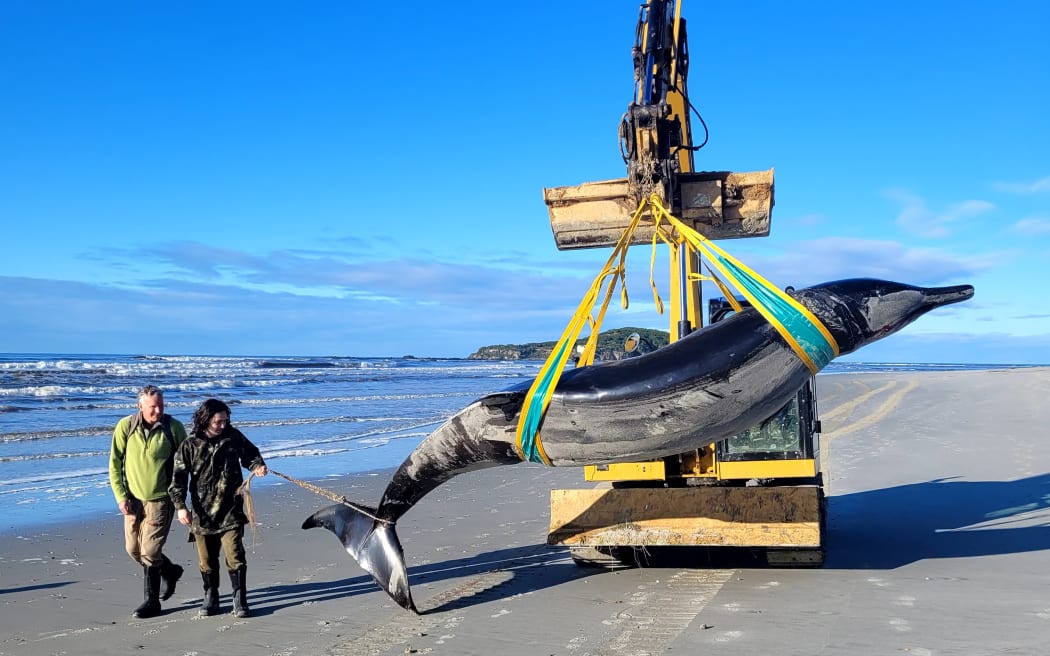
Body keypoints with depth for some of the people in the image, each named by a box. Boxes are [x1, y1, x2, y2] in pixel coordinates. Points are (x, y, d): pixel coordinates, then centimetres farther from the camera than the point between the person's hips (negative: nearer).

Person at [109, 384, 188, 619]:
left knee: (150, 551, -7)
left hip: (161, 499, -4)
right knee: (133, 549, 12)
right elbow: (115, 463, -1)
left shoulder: (174, 427, -9)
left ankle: (152, 602, 15)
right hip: (133, 498, 4)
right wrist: (120, 496, -7)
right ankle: (170, 571, 36)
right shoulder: (125, 426, -6)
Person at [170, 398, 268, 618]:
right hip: (202, 512, 0)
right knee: (207, 560, 11)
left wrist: (257, 466, -4)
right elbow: (178, 477, -3)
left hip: (231, 511, 0)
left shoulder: (234, 437, 1)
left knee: (234, 556, -5)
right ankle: (210, 597, 27)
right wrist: (180, 506, -13)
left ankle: (240, 599, 6)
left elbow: (250, 453, 18)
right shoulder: (190, 445, -4)